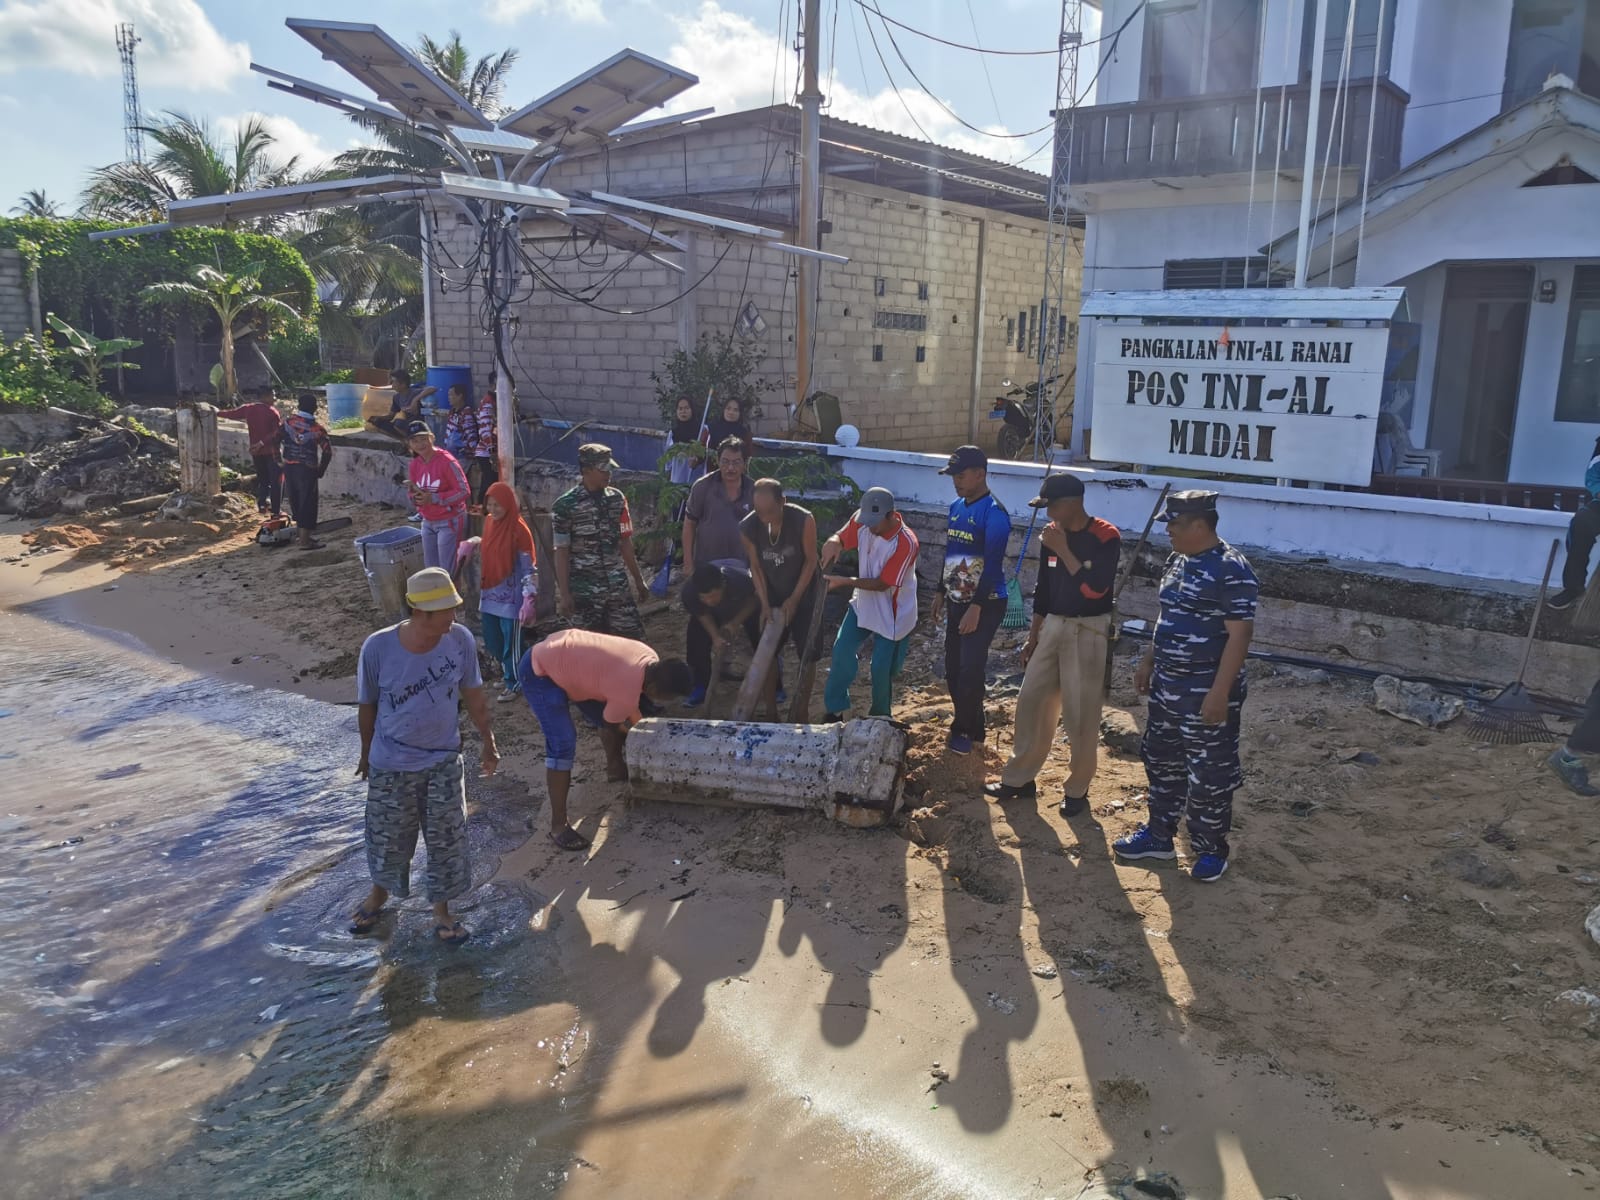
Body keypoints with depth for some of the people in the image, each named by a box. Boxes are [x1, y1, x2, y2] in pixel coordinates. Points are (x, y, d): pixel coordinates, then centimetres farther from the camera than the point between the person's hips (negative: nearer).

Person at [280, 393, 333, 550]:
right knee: (307, 503, 0)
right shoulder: (317, 428, -9)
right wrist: (321, 471, 0)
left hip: (289, 467, 4)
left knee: (295, 501, 16)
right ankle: (305, 541, 0)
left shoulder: (287, 421, 0)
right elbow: (327, 452, -13)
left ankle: (303, 535, 25)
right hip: (307, 470, -4)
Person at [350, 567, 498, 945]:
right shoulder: (378, 648, -22)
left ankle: (441, 911, 34)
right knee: (388, 840, 17)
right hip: (391, 764, -1)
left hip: (443, 762, 1)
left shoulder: (460, 640, -18)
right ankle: (379, 892, 49)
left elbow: (473, 695, -1)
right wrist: (366, 755, 7)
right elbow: (367, 705, -5)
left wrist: (488, 743, 7)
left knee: (447, 841, 11)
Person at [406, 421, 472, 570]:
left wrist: (433, 498, -23)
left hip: (449, 521, -7)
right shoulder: (413, 465, 4)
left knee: (447, 571, -5)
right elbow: (416, 500, 12)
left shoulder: (446, 461, -16)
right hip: (428, 522, 7)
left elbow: (464, 491, -19)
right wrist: (415, 495, -12)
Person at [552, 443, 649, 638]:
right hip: (583, 592, -4)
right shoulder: (565, 505, -7)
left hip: (618, 588, 4)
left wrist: (638, 579, 12)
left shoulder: (617, 499, 6)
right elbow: (561, 552, -7)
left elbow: (625, 543, 11)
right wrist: (564, 593, -11)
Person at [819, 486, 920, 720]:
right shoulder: (861, 520, -14)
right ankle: (835, 709, 17)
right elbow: (842, 537, 3)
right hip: (863, 603, 6)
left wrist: (845, 581, -29)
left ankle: (880, 717, 25)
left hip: (892, 612, -6)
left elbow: (882, 584, -26)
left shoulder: (906, 543, -31)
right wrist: (833, 543, -23)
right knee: (842, 649, 2)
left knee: (882, 668, 1)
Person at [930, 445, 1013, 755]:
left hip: (986, 605, -8)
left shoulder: (994, 513, -16)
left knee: (970, 669, -7)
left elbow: (993, 564, -21)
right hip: (958, 601, 8)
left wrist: (976, 607, -24)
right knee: (953, 669, 10)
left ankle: (964, 730, 10)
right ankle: (970, 727, 24)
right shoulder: (956, 507, 9)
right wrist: (940, 593, 18)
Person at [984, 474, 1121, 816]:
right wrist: (1032, 636, 15)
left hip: (1087, 633, -6)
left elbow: (1094, 588, -25)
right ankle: (1020, 778, 23)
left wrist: (1062, 549, -22)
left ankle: (1077, 790, 16)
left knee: (1080, 714, 0)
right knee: (1031, 703, 10)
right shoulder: (1053, 535, 5)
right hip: (1052, 627, 6)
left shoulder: (1105, 537, -14)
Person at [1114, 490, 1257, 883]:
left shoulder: (1231, 569, -20)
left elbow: (1239, 634, -21)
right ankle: (1158, 834, 33)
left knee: (1209, 775, 5)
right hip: (1167, 687, 9)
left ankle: (1211, 849, 21)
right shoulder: (1177, 560, 8)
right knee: (1161, 763, 18)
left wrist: (1220, 693, -23)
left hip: (1206, 693, -9)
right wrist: (1148, 662, 18)